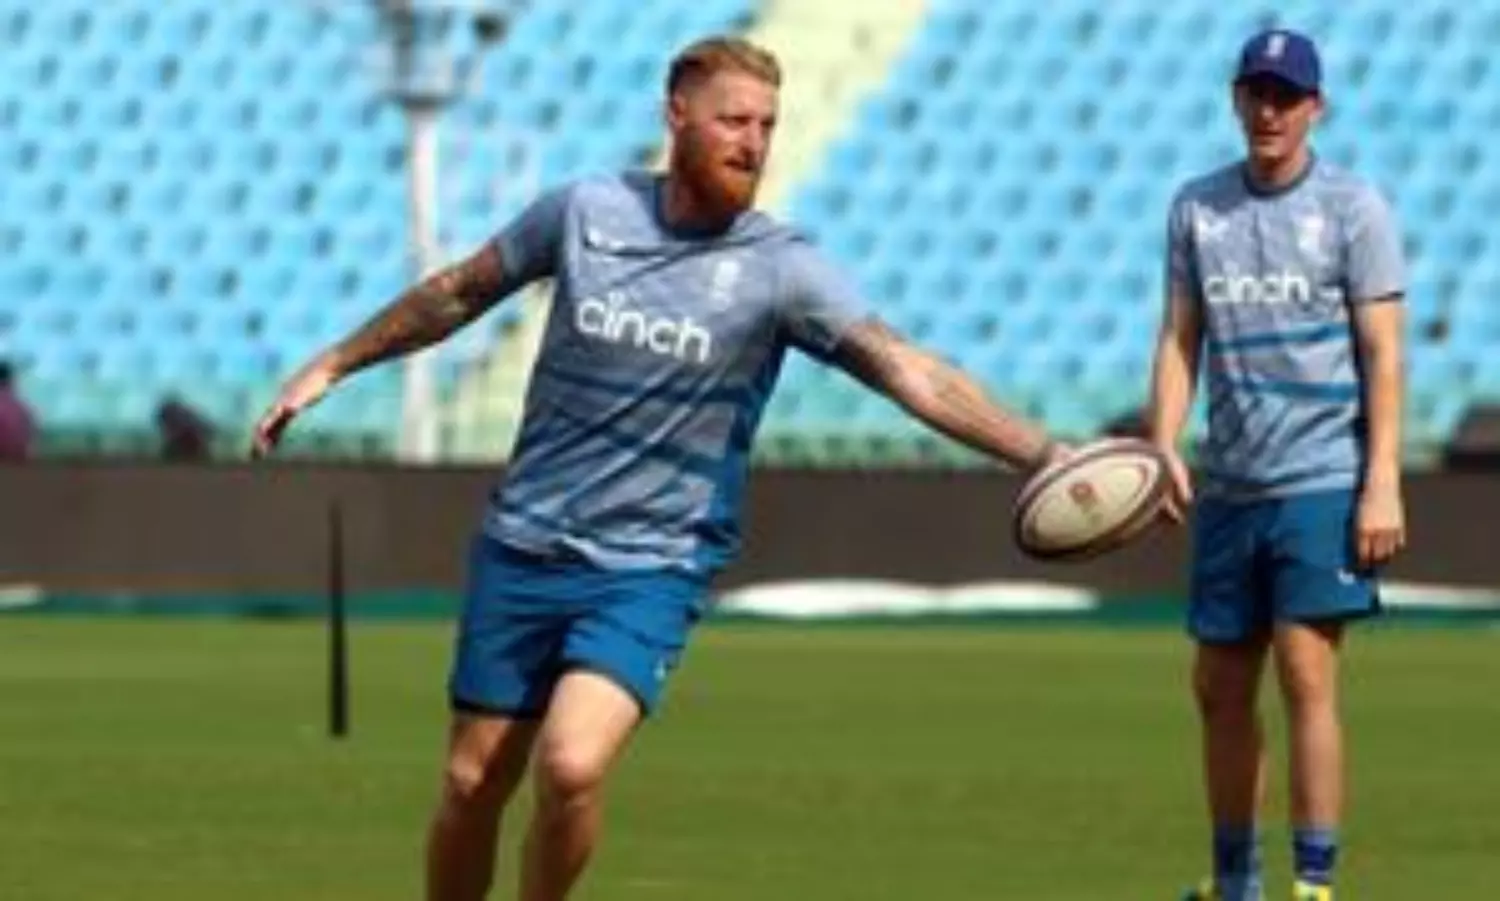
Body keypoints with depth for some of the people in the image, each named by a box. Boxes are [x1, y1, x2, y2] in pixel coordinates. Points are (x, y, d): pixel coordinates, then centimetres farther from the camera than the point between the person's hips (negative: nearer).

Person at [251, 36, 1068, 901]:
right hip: (524, 546, 3)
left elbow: (911, 373, -21)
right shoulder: (585, 210, -3)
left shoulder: (779, 268, -10)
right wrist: (332, 367, 20)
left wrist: (1041, 453, -34)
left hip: (651, 569, -3)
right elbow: (460, 292, 14)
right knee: (472, 785, 6)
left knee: (573, 765, -24)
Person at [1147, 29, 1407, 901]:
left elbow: (1384, 355, -5)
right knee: (1221, 689, 8)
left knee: (1307, 675, -13)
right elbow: (1180, 339, 13)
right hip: (1228, 490, 5)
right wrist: (1162, 449, -1)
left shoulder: (1354, 208, -2)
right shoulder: (1198, 207, 10)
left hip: (1323, 484, -5)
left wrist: (1382, 484, -12)